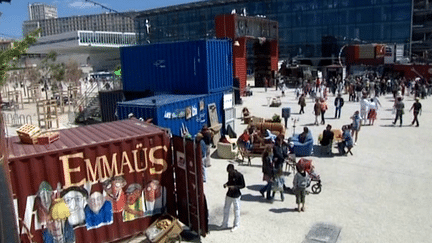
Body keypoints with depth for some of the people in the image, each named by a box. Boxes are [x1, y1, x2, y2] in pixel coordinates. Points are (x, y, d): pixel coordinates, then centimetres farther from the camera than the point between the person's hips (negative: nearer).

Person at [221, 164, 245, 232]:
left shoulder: (239, 175, -20)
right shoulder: (230, 174, -1)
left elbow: (243, 185, -14)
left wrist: (235, 187, -27)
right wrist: (226, 184, -7)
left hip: (236, 196, -7)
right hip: (229, 194, 7)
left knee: (236, 211, 9)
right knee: (226, 209, 15)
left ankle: (236, 225, 28)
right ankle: (224, 224, 32)